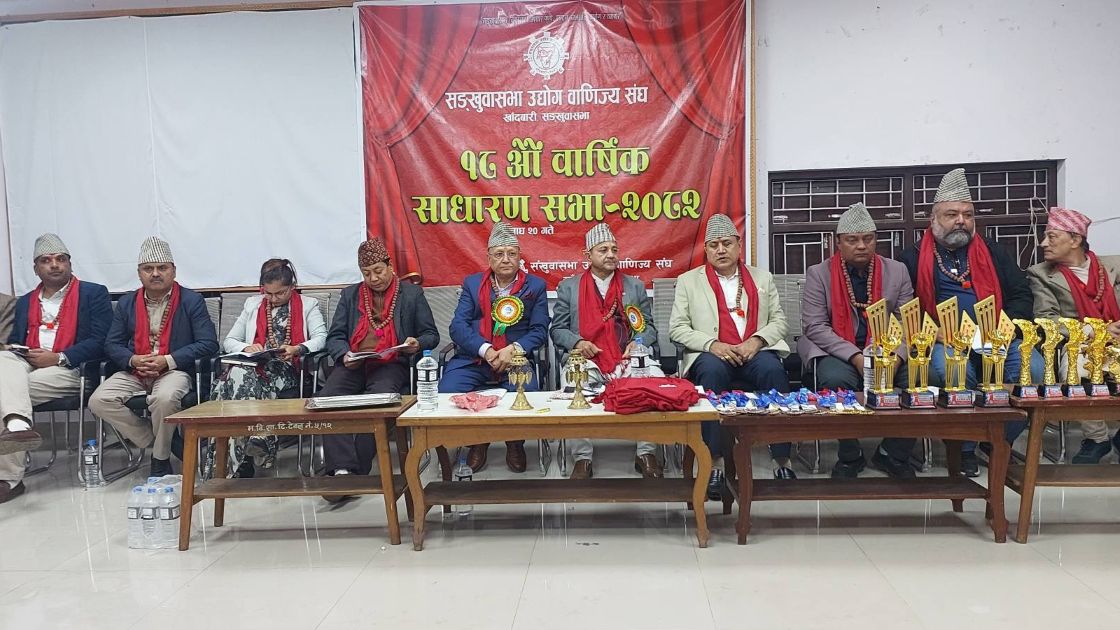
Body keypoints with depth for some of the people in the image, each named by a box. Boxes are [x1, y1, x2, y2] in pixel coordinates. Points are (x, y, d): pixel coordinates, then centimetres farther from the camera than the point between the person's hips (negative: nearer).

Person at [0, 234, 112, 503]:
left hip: (69, 370, -4)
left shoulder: (94, 294, 8)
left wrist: (58, 357, -13)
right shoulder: (24, 303, 27)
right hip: (25, 366, 4)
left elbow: (100, 342, -4)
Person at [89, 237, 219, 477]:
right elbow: (112, 344, 13)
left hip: (174, 371, -4)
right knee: (99, 401, -21)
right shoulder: (126, 303, 15)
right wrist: (133, 360, -10)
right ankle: (152, 441, -2)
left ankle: (161, 458, -9)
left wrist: (168, 361, -16)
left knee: (164, 398, -36)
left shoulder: (192, 301, 2)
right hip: (134, 373, 4)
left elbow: (208, 344, -7)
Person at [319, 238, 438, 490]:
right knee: (327, 397, -28)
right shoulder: (350, 294, 21)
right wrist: (344, 355, -8)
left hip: (391, 364, -2)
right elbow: (335, 337, 15)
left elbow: (431, 335, 14)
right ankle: (342, 469, -31)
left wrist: (418, 344, -11)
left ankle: (358, 470, -28)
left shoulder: (412, 294, 13)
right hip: (353, 364, 3)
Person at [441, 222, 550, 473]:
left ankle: (515, 444, 3)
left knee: (525, 394, -31)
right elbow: (458, 326, 1)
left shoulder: (536, 286, 9)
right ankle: (476, 441, 5)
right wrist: (487, 351, -15)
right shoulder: (472, 283, 11)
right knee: (447, 392, -25)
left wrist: (514, 349, -17)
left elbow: (540, 330, 3)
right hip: (472, 358, 2)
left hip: (516, 358, -1)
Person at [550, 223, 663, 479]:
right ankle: (582, 458, -22)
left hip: (627, 358, 2)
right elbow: (557, 329, 11)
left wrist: (639, 342, -6)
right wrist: (577, 342, -10)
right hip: (587, 359, -1)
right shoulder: (568, 286, 15)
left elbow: (648, 327, 17)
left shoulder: (635, 286, 20)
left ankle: (646, 453, -15)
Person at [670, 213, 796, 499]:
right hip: (712, 355, -1)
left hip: (755, 352, 2)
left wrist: (757, 340, -8)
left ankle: (782, 462, -25)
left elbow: (779, 320, 14)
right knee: (712, 370, -36)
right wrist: (712, 344, -12)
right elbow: (677, 328, 5)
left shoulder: (762, 278, 21)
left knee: (773, 369, -32)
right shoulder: (689, 281, 14)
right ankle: (716, 464, -34)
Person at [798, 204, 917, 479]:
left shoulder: (897, 271, 10)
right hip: (836, 351, -3)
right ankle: (849, 456, -9)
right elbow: (814, 326, -8)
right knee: (836, 380, -34)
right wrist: (856, 357, -19)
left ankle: (892, 453, -1)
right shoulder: (819, 273, 1)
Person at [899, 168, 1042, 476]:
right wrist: (933, 332, -11)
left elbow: (1022, 296, 17)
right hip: (943, 342, -3)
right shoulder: (913, 258, 10)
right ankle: (965, 448, -12)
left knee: (1032, 368, -26)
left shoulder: (993, 253, 19)